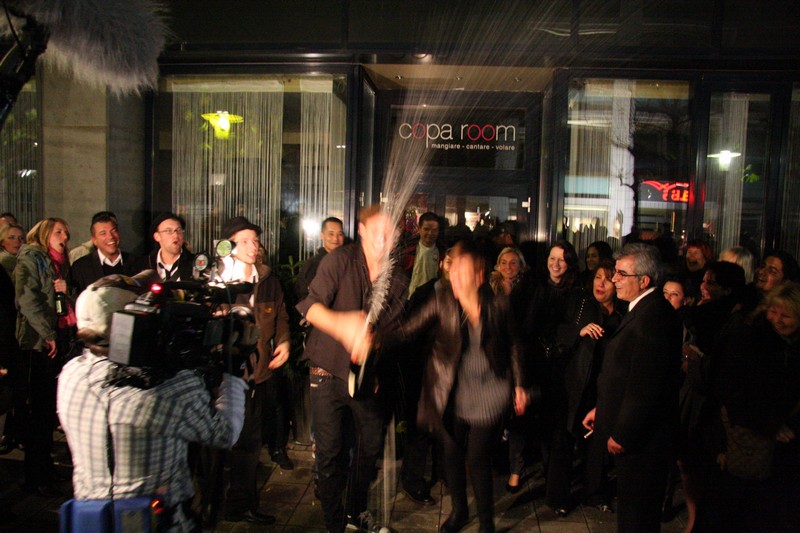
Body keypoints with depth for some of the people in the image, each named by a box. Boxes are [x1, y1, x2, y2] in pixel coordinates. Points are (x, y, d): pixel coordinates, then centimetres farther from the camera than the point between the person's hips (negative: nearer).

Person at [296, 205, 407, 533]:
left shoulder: (398, 281, 2)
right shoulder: (339, 261, -10)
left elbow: (391, 330, 8)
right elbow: (311, 305, -20)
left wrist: (370, 341, -9)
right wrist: (342, 324, -36)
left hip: (367, 377, 4)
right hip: (329, 373, -4)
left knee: (371, 443, 15)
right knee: (329, 452, 1)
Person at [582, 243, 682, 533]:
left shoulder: (652, 316, -25)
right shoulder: (642, 309, 9)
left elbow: (644, 386, -25)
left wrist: (622, 434, -18)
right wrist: (601, 409, 15)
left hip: (642, 436, -10)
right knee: (629, 502, 22)